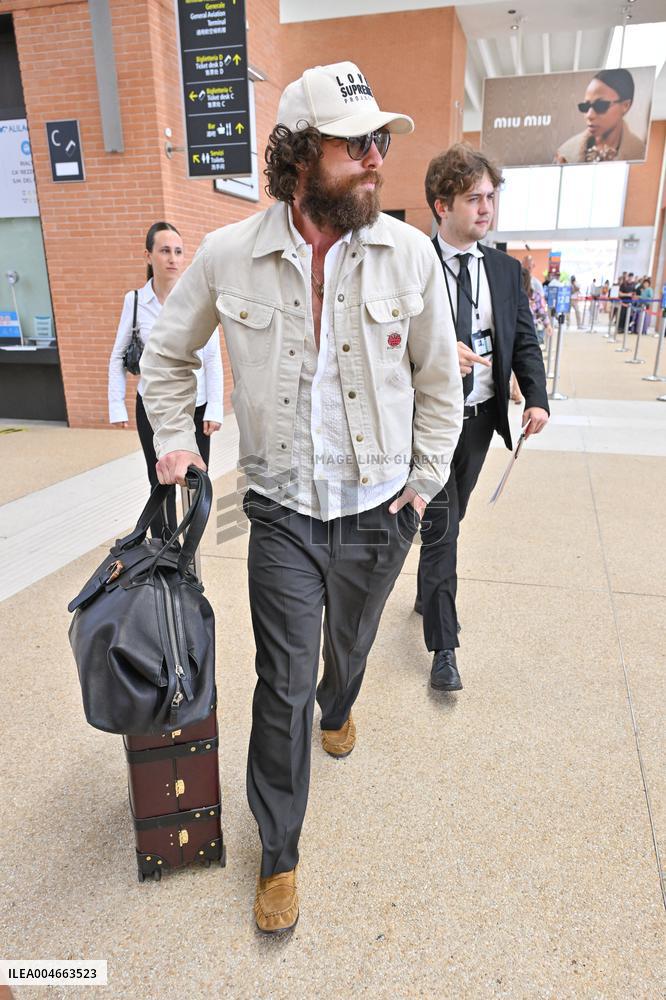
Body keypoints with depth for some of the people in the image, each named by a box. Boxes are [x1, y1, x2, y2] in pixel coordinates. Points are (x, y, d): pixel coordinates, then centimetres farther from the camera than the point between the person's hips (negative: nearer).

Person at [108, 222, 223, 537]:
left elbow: (213, 358, -5)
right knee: (161, 485, 6)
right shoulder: (134, 300, -2)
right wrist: (116, 405, 0)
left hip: (195, 406, -1)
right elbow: (118, 356, 5)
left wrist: (214, 408, -8)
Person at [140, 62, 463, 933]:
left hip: (377, 510, 2)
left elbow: (440, 380, 3)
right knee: (283, 684, 5)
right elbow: (166, 356, 9)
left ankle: (339, 706, 62)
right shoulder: (227, 256, -9)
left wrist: (424, 483, 3)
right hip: (283, 512, -1)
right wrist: (175, 438, 1)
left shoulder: (410, 253, -7)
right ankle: (280, 852, 29)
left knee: (351, 642, 24)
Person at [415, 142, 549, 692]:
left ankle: (428, 594, 44)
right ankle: (444, 645, 9)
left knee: (450, 519, 20)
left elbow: (525, 340, 6)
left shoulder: (507, 269, 6)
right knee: (440, 525, -2)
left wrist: (537, 399, -9)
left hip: (480, 415, 5)